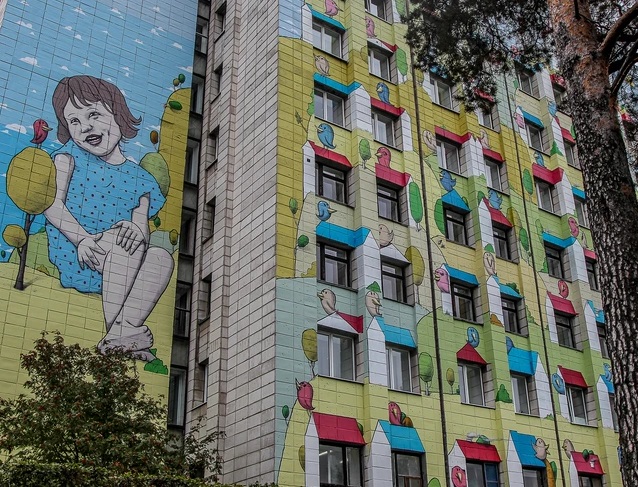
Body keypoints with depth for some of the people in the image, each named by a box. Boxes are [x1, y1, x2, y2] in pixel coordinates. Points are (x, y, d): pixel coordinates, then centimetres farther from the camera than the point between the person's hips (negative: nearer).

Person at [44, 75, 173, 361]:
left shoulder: (139, 179, 9)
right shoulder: (71, 155, 5)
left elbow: (143, 228, -2)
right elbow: (53, 204, -7)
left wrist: (137, 231, -29)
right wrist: (81, 238, -25)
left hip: (116, 268, 4)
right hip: (70, 254, -3)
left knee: (162, 258, -22)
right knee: (123, 239, -30)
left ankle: (126, 329, -31)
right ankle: (113, 330, -27)